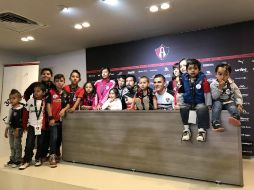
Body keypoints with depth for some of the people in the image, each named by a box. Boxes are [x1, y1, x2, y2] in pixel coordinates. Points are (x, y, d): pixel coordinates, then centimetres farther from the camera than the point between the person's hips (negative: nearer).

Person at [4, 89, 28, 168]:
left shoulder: (21, 109, -13)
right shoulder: (11, 109, 11)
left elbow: (20, 121, -17)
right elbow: (8, 120, 17)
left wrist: (17, 130, -19)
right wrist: (6, 130, 17)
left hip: (18, 129, -8)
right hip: (11, 129, 8)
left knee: (17, 145, -1)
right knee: (12, 146, 15)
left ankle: (18, 160, 9)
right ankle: (12, 159, 26)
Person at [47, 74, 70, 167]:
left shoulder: (65, 93, 7)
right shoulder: (51, 92, -4)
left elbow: (68, 104, 8)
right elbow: (48, 105, -7)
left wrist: (64, 109, -14)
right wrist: (51, 117, -12)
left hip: (62, 118, 4)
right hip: (53, 119, -4)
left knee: (59, 138, 15)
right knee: (53, 137, -9)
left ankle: (57, 154, 33)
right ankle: (52, 156, 1)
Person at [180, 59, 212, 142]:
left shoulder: (202, 78, -4)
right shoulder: (184, 78, 2)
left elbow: (207, 92, -3)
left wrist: (208, 105, -6)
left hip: (199, 102, -2)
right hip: (187, 102, 2)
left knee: (202, 108, -33)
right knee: (183, 108, -28)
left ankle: (201, 130, -22)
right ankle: (186, 129, -17)